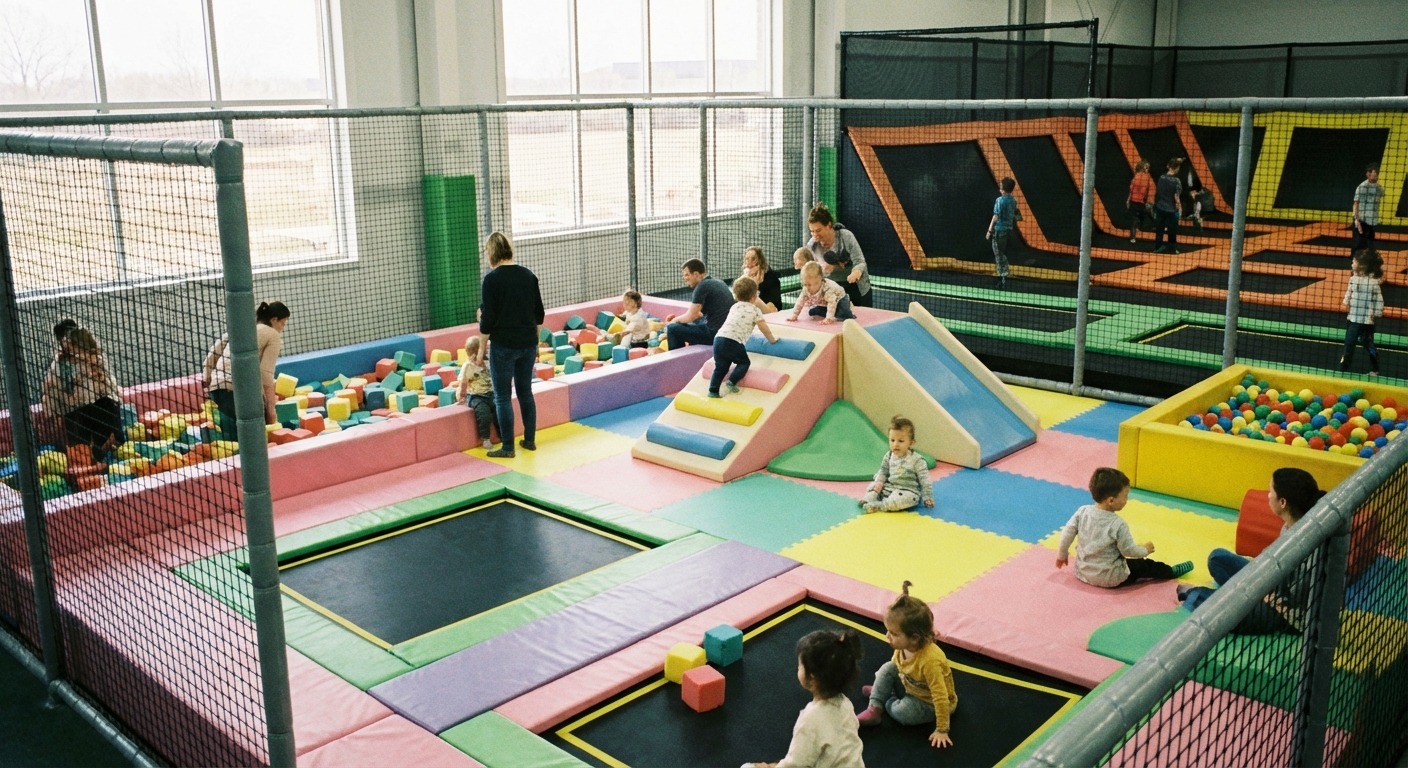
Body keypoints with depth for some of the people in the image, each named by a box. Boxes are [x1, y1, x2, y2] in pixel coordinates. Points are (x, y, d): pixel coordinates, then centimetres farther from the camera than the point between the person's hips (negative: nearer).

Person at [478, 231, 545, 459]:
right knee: (525, 392, 16)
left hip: (503, 345, -5)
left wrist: (481, 350, -4)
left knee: (503, 397, 3)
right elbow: (539, 314, 9)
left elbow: (487, 319, -12)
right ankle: (530, 440, 22)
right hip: (528, 344, 6)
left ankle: (507, 447, 7)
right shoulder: (528, 275, 4)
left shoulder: (492, 278, -12)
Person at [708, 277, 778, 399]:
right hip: (733, 342, -5)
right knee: (744, 362, 15)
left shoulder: (734, 307, 28)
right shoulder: (755, 310, 10)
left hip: (719, 338, 6)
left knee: (720, 367, 13)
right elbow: (765, 330, 14)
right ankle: (732, 382, -4)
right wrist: (772, 340, 32)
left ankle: (713, 391, 4)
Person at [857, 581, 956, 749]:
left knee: (903, 712, -29)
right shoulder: (904, 646, -18)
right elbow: (895, 664, 6)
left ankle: (887, 702, 5)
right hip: (910, 688, 7)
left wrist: (942, 730, -28)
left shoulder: (930, 660, -39)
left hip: (930, 703, -7)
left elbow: (941, 698, -33)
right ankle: (875, 708, -5)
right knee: (887, 668, -9)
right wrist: (883, 683, 8)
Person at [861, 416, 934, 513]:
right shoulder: (889, 456, 3)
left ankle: (881, 506, -38)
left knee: (907, 498, -37)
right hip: (889, 487, 6)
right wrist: (879, 482, -5)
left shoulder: (917, 460, -12)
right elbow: (883, 470, 14)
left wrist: (927, 498, -11)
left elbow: (924, 480, -10)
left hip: (908, 491, -6)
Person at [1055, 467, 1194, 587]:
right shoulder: (1118, 525, -24)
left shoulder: (1082, 512, -11)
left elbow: (1067, 533, -4)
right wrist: (1145, 550, 8)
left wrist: (1062, 554, 12)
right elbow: (1129, 550, -13)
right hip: (1110, 579, -5)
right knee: (1142, 566, 16)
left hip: (1081, 572, 5)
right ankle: (1171, 571, 35)